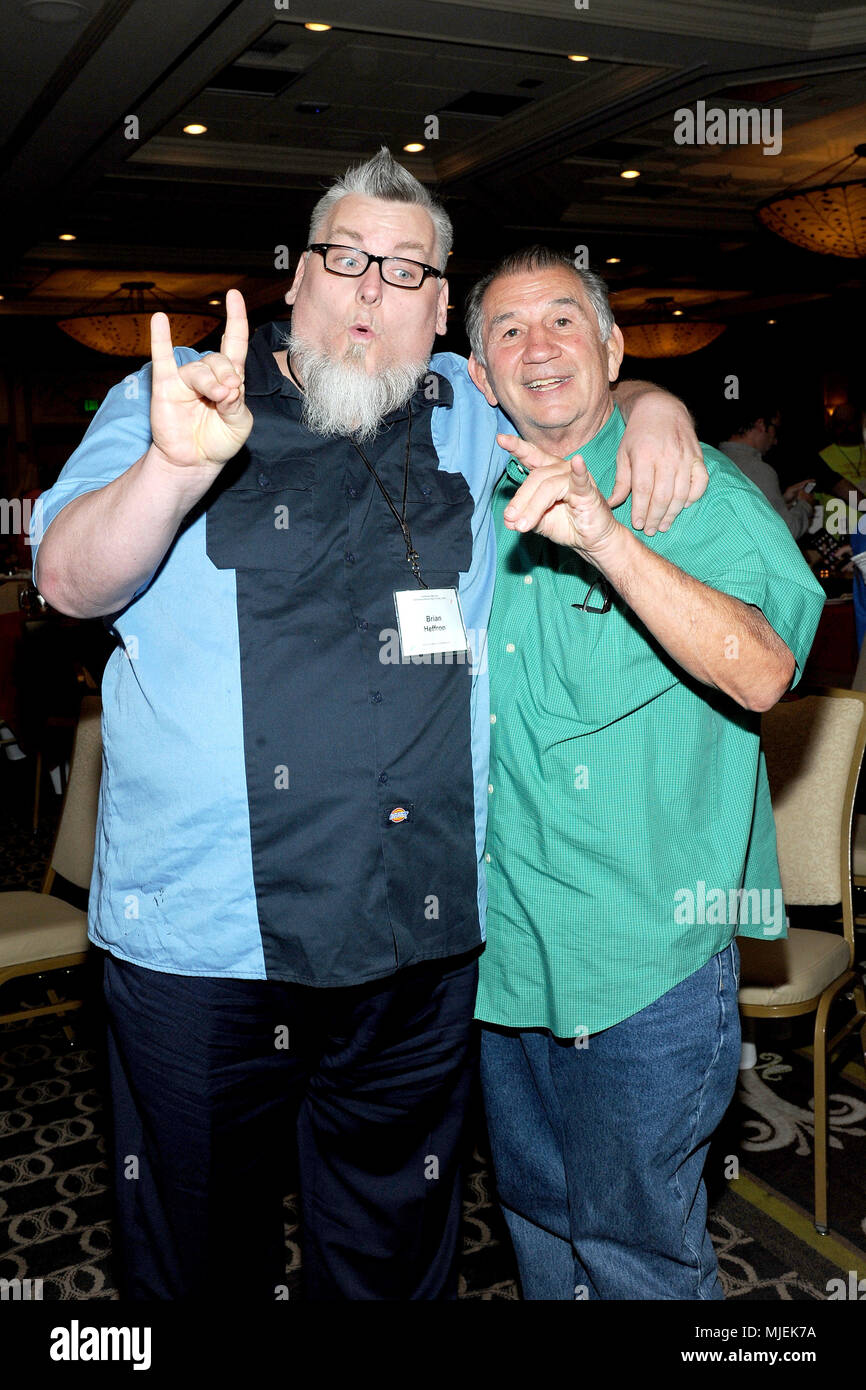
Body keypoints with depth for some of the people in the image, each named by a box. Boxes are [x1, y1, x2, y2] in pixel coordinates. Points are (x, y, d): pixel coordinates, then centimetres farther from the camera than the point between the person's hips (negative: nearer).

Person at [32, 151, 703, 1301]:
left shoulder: (472, 416, 10)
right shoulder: (178, 396, 3)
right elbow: (70, 581, -7)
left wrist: (656, 410, 2)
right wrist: (175, 467, -27)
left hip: (419, 942, 2)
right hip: (198, 937, -2)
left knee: (393, 1252, 19)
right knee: (197, 1254, 15)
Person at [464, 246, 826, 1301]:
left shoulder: (693, 490, -9)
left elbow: (760, 674, -28)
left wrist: (607, 538, -38)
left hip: (644, 956, -6)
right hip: (501, 941, 6)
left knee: (633, 1248, 9)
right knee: (536, 1214, 23)